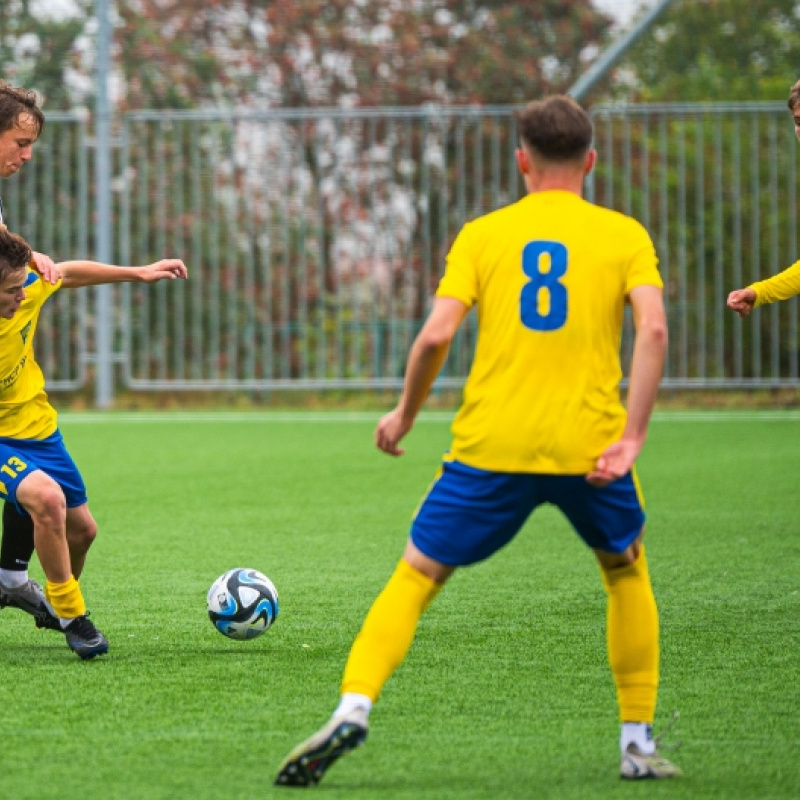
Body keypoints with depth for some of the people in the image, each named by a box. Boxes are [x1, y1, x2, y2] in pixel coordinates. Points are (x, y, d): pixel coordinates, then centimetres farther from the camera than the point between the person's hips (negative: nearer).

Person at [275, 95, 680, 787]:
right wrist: (631, 438, -10)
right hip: (588, 444, 1)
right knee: (626, 570, 25)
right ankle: (639, 742, 21)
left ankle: (353, 708, -17)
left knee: (415, 576, 6)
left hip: (492, 445, 0)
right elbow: (653, 328, -9)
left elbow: (436, 334, -3)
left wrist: (404, 414, 12)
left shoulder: (483, 234, 8)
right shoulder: (623, 235, 8)